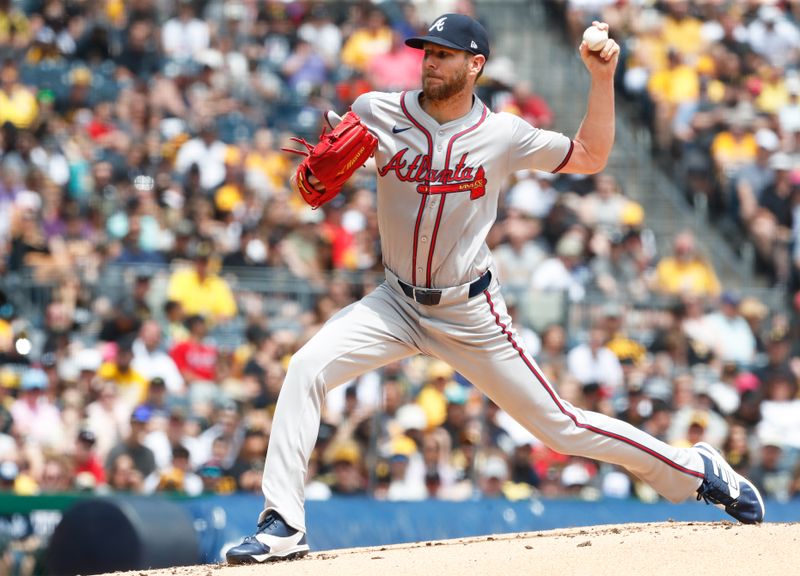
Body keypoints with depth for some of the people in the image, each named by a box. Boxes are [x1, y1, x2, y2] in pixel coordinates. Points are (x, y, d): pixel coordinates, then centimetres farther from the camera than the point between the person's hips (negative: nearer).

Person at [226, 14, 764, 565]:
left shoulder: (503, 135, -9)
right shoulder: (377, 113, -7)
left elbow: (590, 157, 5)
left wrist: (602, 78, -7)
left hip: (472, 314, -2)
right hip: (398, 304, 2)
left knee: (559, 426, 1)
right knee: (306, 369, -21)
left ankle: (696, 470, 20)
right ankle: (283, 527, -19)